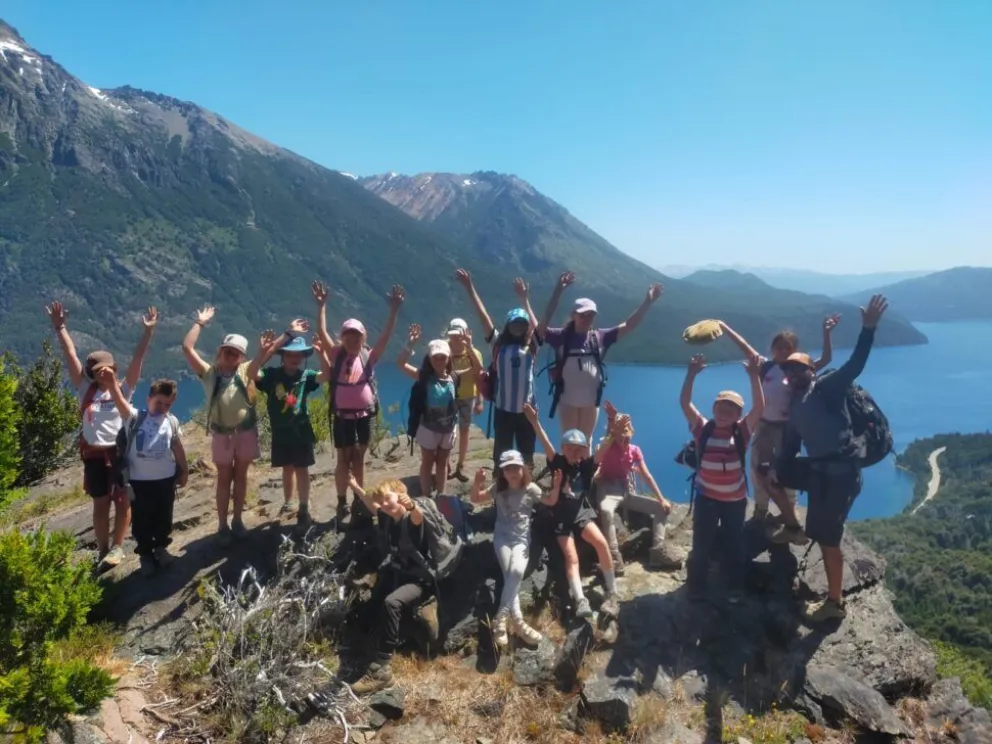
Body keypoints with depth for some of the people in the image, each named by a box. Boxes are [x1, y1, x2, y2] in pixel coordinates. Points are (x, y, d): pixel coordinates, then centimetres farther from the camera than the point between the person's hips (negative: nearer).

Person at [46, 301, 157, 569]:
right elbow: (71, 356, 1)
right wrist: (60, 328, -4)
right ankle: (102, 550, 21)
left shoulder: (123, 389, 1)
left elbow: (138, 358, -6)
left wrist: (148, 331, -13)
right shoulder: (86, 390, 4)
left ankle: (117, 547, 17)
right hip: (95, 455, 2)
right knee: (100, 504, 10)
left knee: (122, 501, 4)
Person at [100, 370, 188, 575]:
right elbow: (121, 403, -29)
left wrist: (184, 471, 15)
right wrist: (112, 384, -50)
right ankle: (145, 555, 26)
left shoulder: (172, 422, 0)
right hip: (139, 480, -2)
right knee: (142, 520, 9)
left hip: (166, 478, 3)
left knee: (164, 518, 17)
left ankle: (161, 548, 37)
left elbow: (178, 448, 10)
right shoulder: (134, 418, -9)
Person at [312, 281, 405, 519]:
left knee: (359, 458, 13)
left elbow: (386, 336, -11)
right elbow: (322, 333, -10)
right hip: (342, 415, -1)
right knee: (344, 459, 6)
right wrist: (321, 305, -19)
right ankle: (342, 502, 16)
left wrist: (394, 310, -22)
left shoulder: (369, 356, -1)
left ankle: (359, 500, 26)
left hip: (364, 414, 1)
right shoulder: (337, 355, -1)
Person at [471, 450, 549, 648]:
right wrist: (477, 483, -17)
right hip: (502, 536, 1)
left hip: (521, 538, 0)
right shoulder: (498, 488, 3)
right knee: (510, 574, -23)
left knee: (517, 571, -28)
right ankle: (517, 621, -22)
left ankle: (501, 618, -23)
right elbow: (475, 499, 4)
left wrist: (557, 485, -7)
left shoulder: (531, 489, 1)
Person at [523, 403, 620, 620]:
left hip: (581, 512, 0)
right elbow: (546, 443, -16)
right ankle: (581, 601, -29)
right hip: (560, 517, 0)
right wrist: (534, 421, -31)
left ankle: (612, 595, -16)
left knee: (601, 542, -24)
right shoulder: (558, 463, -1)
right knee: (571, 556, -17)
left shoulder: (586, 466, 1)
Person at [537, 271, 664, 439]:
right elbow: (541, 327, -29)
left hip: (591, 400, 3)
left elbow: (628, 325, -1)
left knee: (586, 441, 18)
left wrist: (648, 301, -9)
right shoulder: (561, 337, -13)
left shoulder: (600, 337, -2)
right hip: (568, 400, -3)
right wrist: (558, 292, -39)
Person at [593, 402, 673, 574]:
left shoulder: (635, 450, 5)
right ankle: (615, 559, -40)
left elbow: (647, 476, 5)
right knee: (606, 511, -40)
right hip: (608, 490, -6)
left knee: (662, 508, -3)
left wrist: (661, 499, -2)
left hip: (627, 490, 6)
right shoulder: (607, 446, -8)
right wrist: (613, 433, -39)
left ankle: (658, 553, -8)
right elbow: (597, 458, -34)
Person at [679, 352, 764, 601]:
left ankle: (735, 587, 30)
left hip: (735, 499, 1)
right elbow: (685, 403, -17)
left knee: (734, 544, 14)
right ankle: (695, 586, 23)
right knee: (701, 543, 8)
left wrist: (754, 376, -29)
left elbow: (759, 407, -19)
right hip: (706, 497, 0)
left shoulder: (742, 431, -7)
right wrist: (691, 374, -28)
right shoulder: (702, 428, -7)